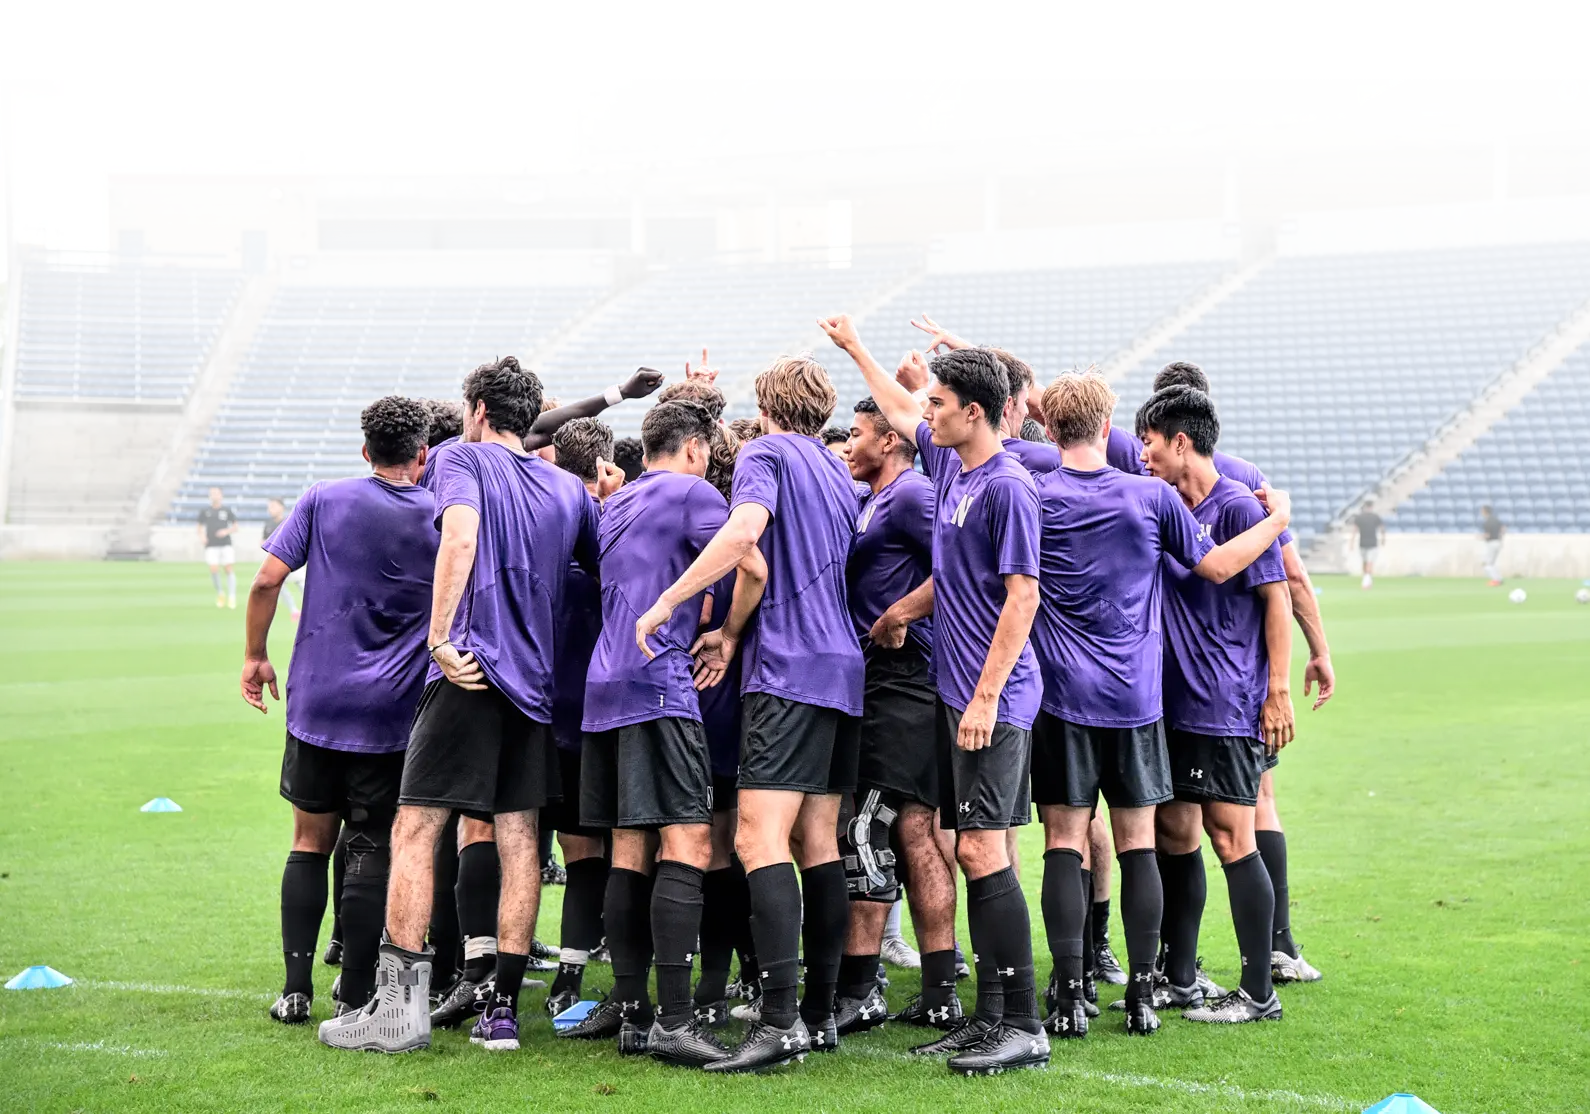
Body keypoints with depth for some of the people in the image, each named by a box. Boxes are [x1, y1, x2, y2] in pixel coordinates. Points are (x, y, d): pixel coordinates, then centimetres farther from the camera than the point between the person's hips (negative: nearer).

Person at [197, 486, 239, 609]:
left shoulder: (227, 510, 5)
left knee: (229, 569, -6)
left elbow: (235, 525, 11)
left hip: (226, 544, 0)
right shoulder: (205, 511, 7)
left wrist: (226, 531, -7)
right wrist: (201, 536, -2)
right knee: (214, 570, -11)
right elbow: (200, 526, 17)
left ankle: (232, 597, -1)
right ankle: (220, 594, 12)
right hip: (211, 546, 0)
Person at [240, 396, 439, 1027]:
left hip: (317, 700, 1)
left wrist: (255, 656, 8)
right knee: (372, 850, 4)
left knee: (310, 842, 12)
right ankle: (355, 996, 4)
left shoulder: (324, 501, 0)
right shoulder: (441, 517, 0)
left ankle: (296, 989, 10)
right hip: (392, 714, -1)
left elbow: (267, 580, -3)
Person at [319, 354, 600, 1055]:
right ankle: (503, 1010, 6)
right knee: (518, 838, 7)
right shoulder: (569, 489, 17)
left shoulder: (463, 459, 1)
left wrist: (441, 637, -19)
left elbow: (461, 535, -18)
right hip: (536, 682, 6)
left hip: (472, 670, -6)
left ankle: (400, 1006, -7)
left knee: (415, 829, -3)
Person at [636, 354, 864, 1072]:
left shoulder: (766, 453, -2)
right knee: (816, 842, 10)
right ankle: (820, 1014, 10)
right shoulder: (840, 473, 23)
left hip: (790, 668, -9)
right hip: (843, 667, 9)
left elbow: (745, 532, -21)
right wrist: (735, 632, 16)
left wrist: (666, 603, -18)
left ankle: (779, 1020, -23)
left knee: (760, 839, -14)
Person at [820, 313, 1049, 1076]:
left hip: (994, 701, -9)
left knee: (983, 850, -11)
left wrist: (987, 697, -20)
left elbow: (1022, 596, -17)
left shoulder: (1007, 486, -14)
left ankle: (1024, 1027, -7)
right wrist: (854, 348, 40)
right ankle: (990, 1019, 14)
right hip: (957, 694, 9)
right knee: (972, 854, 9)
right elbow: (900, 412, 32)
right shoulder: (949, 465, 12)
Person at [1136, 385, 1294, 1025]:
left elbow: (1277, 598, -11)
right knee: (1174, 835, 11)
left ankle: (1258, 993, 1)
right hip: (1173, 703, 8)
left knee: (1231, 840, -6)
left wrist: (1279, 692, -14)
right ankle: (1178, 979, 21)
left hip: (1227, 708, -8)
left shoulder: (1238, 508, -9)